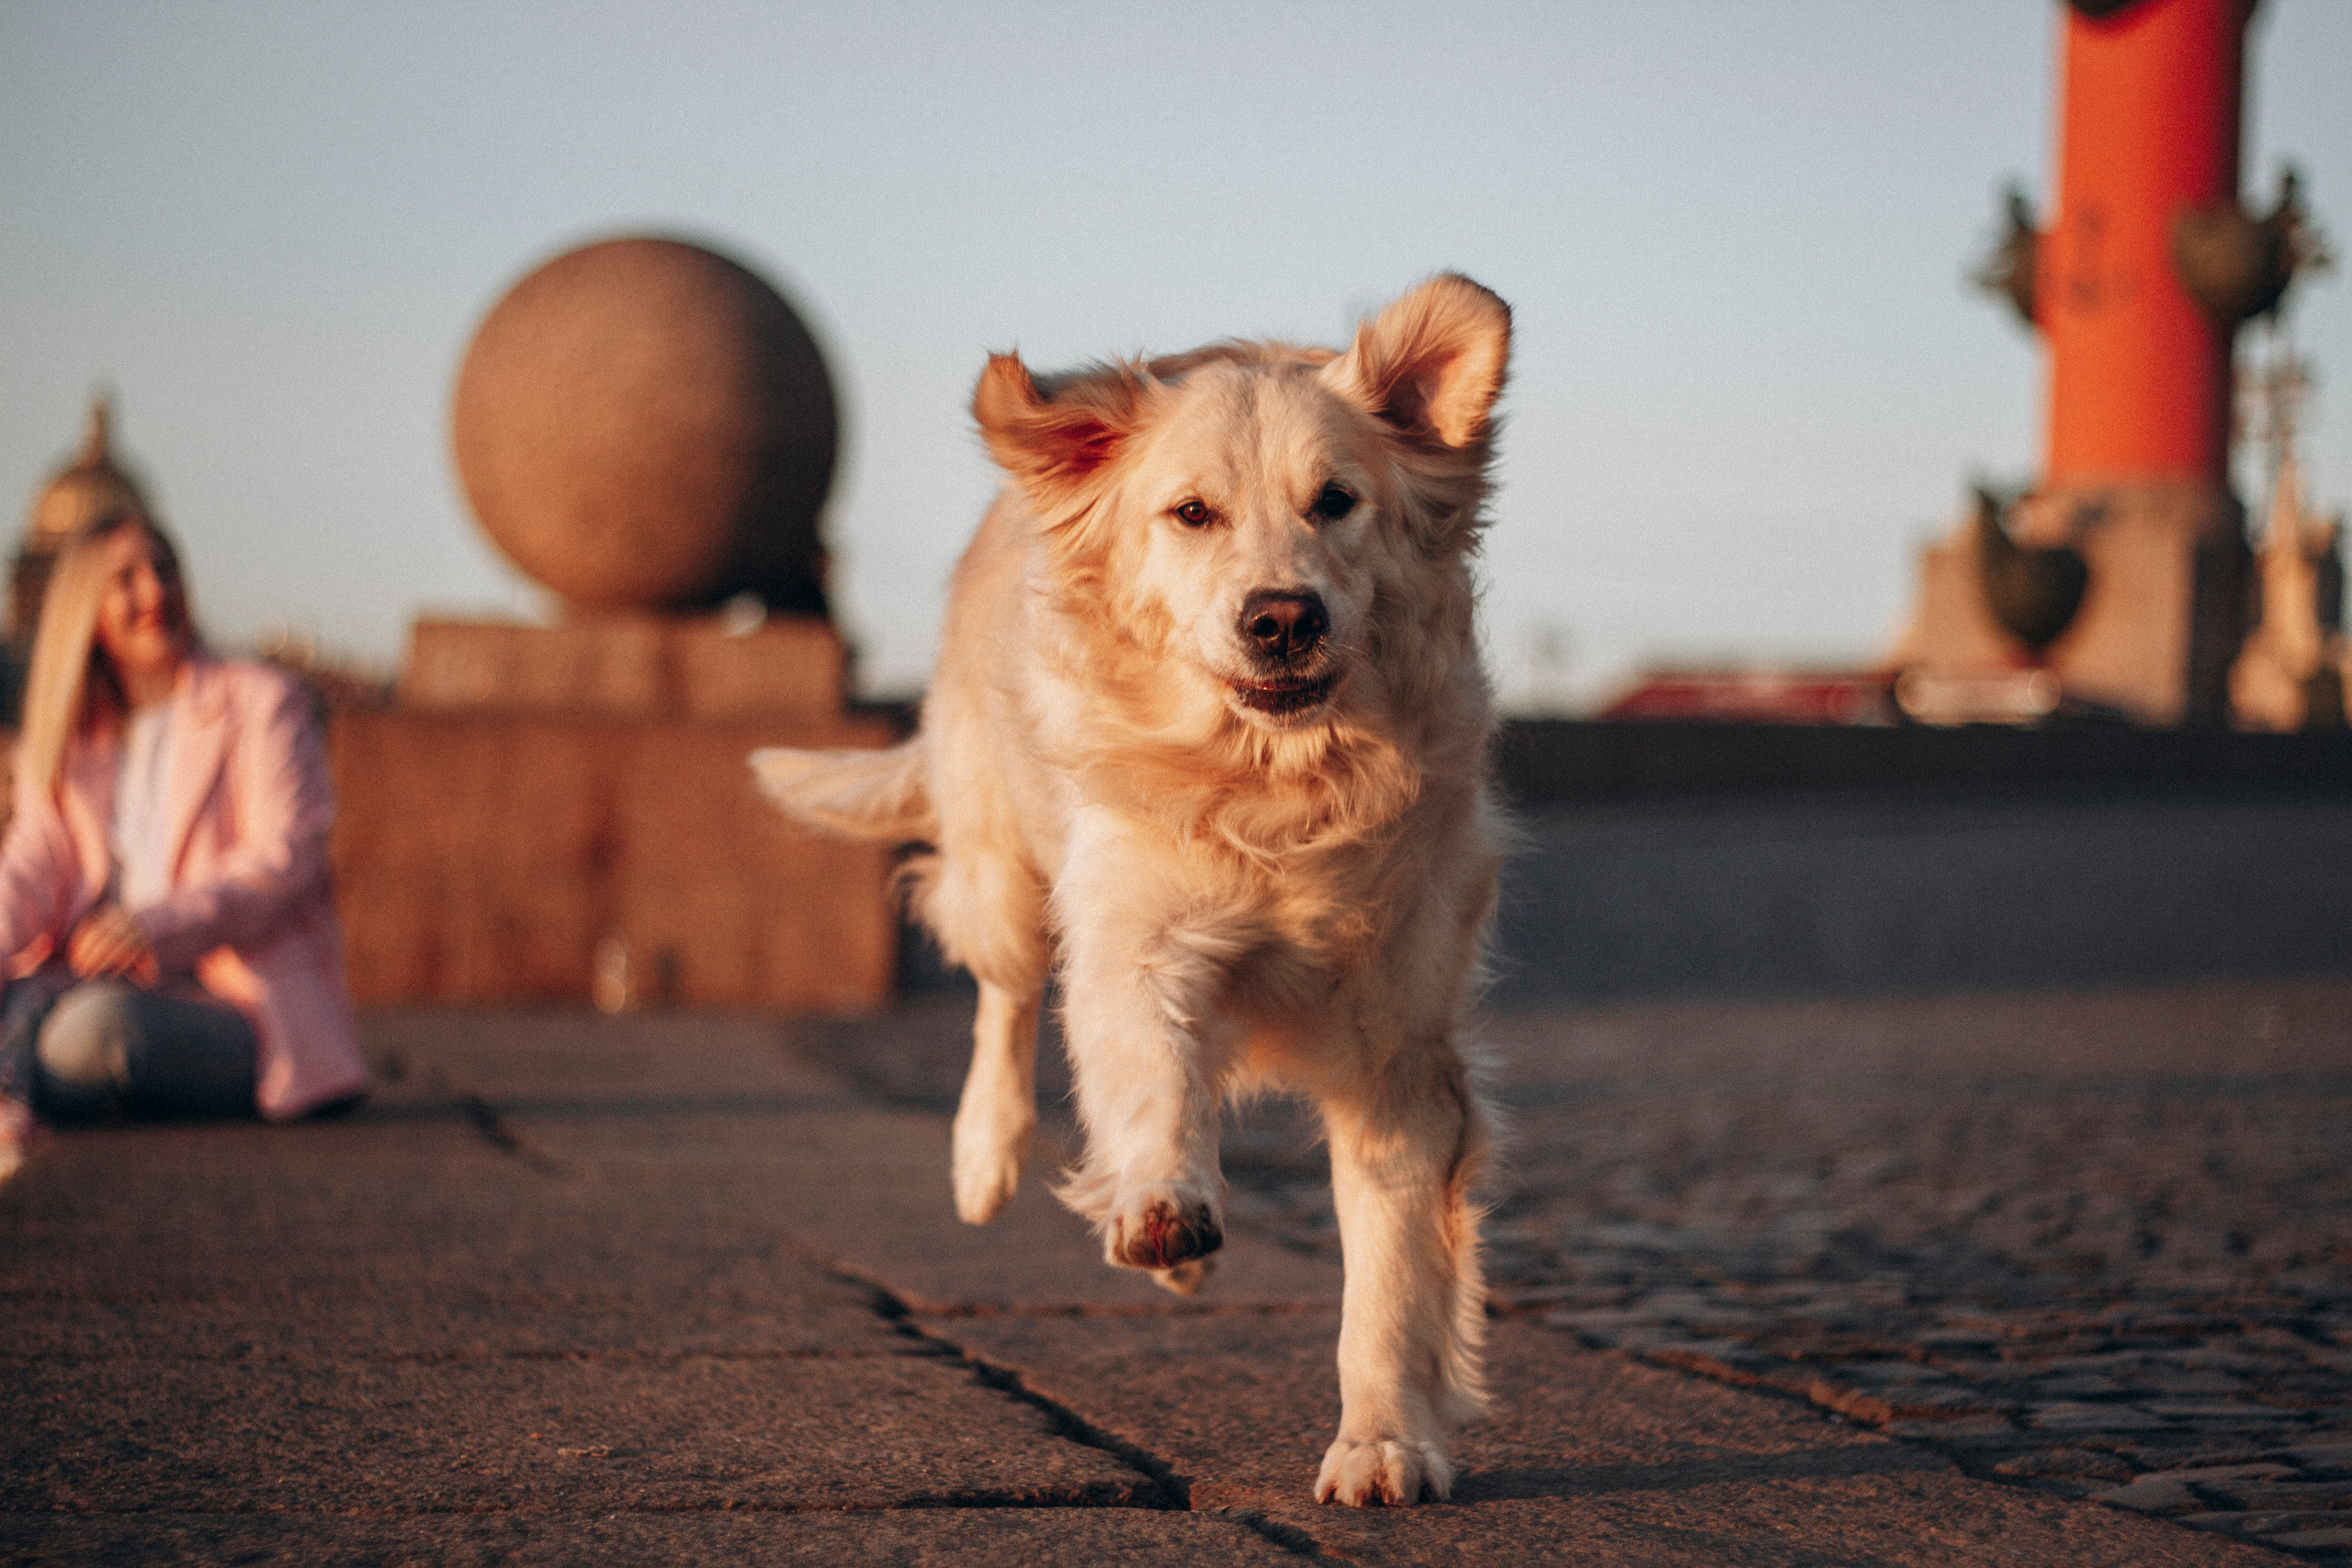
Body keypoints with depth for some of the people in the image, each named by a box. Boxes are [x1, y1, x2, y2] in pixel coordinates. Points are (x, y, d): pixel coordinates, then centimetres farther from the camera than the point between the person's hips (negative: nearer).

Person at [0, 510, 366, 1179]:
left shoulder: (262, 700, 4)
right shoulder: (67, 736, 19)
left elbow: (285, 856, -9)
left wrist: (164, 923, -27)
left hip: (249, 1009, -3)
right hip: (110, 986, 4)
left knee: (101, 1023, -38)